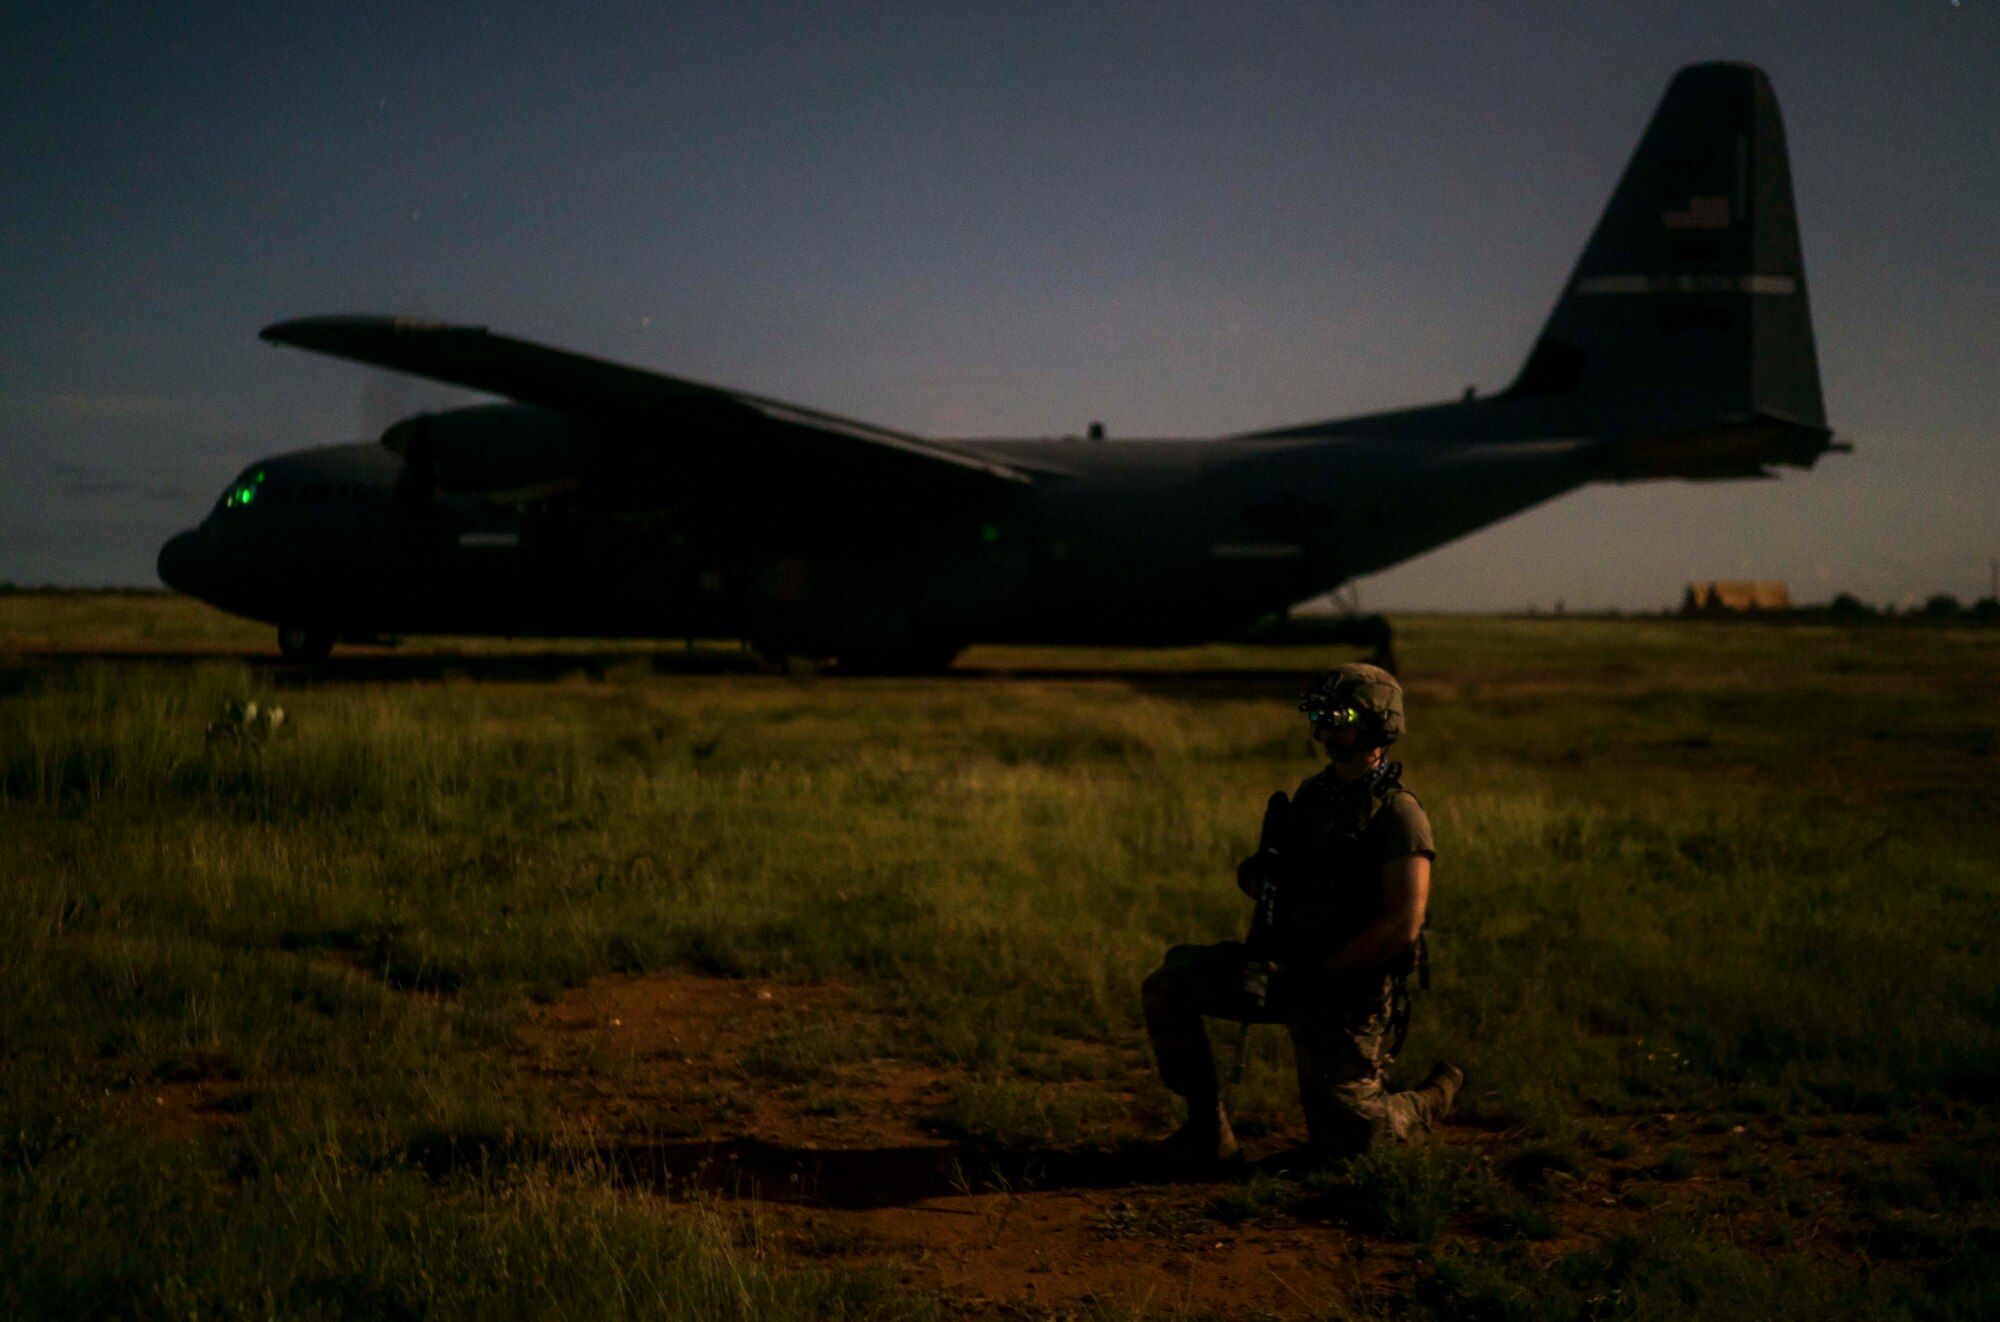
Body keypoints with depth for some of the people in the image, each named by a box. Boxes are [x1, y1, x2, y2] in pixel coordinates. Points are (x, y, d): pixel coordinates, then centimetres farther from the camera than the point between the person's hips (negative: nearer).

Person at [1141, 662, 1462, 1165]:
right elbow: (1263, 876, 19)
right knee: (1167, 985, -9)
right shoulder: (1311, 793, 9)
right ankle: (1208, 1130, 1)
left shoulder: (1397, 812, -15)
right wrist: (1255, 871, -7)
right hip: (1287, 971, 7)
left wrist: (1315, 973, -20)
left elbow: (1402, 927, -22)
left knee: (1344, 1144, -2)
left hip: (1346, 992, -7)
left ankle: (1436, 1097, 28)